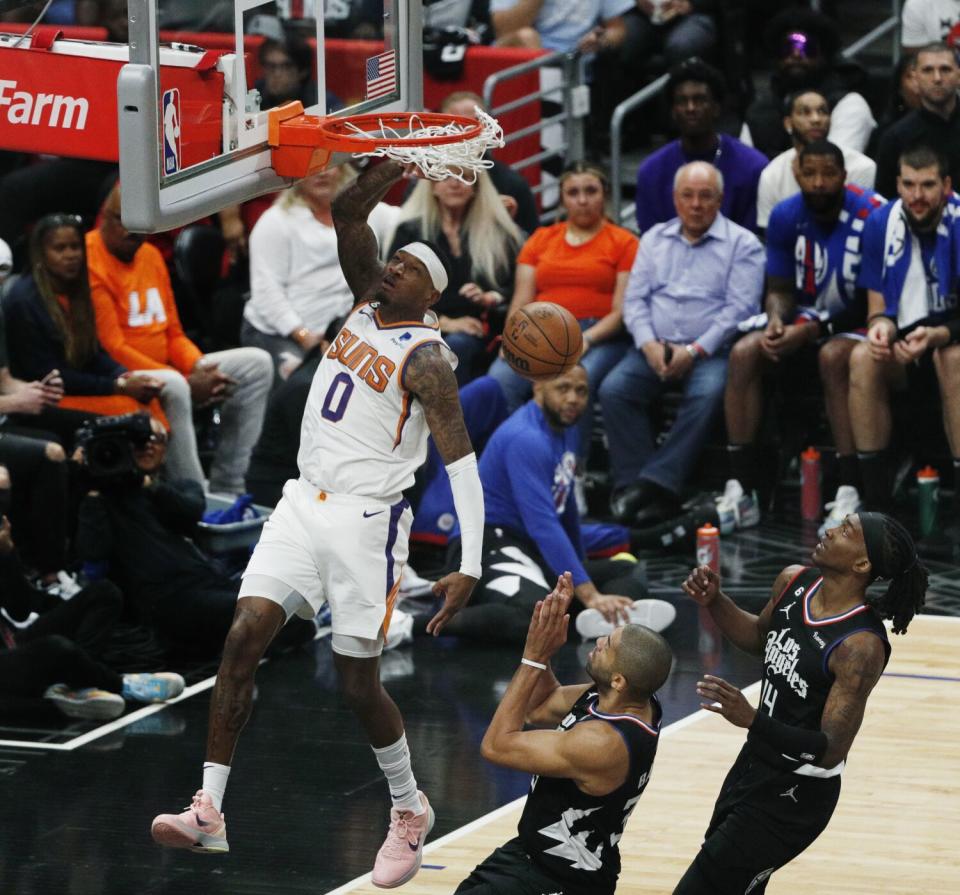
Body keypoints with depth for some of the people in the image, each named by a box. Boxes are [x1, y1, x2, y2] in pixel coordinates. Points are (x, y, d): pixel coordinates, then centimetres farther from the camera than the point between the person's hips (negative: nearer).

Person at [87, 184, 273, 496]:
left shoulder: (151, 255, 12)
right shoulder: (90, 262, -15)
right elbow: (111, 349, -19)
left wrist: (199, 369, -7)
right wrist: (187, 382, -20)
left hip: (165, 369, 9)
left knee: (257, 364, 1)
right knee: (173, 385, -39)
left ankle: (226, 490, -4)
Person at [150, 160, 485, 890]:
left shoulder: (425, 358, -11)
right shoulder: (367, 305, 10)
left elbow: (462, 461, -17)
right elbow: (347, 215, 2)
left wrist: (471, 567, -27)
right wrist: (397, 166, -17)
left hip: (367, 521, -7)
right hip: (306, 503, 7)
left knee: (358, 682, 0)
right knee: (243, 639, -8)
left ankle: (411, 810, 24)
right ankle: (210, 812, -10)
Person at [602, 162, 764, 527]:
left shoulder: (742, 244, 4)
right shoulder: (655, 240, 18)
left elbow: (739, 308, -6)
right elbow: (634, 299, 12)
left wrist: (694, 351, -15)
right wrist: (649, 344, -7)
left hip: (711, 351, -4)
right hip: (654, 347, 4)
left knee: (707, 393, -35)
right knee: (613, 389, -23)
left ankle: (656, 482, -35)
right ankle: (634, 486, -27)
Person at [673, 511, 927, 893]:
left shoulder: (860, 646, -29)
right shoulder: (794, 582, -6)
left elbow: (831, 752, -30)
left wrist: (751, 720, -42)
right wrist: (714, 602, -2)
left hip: (794, 795, -8)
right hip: (754, 763, 8)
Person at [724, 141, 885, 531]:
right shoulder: (786, 217, -3)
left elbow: (873, 300, -16)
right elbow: (780, 289, 6)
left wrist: (814, 329, -23)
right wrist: (776, 321, -18)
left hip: (854, 322, -5)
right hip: (805, 317, 5)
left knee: (833, 356, -38)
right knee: (744, 353, -21)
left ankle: (850, 493, -38)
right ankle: (741, 489, -22)